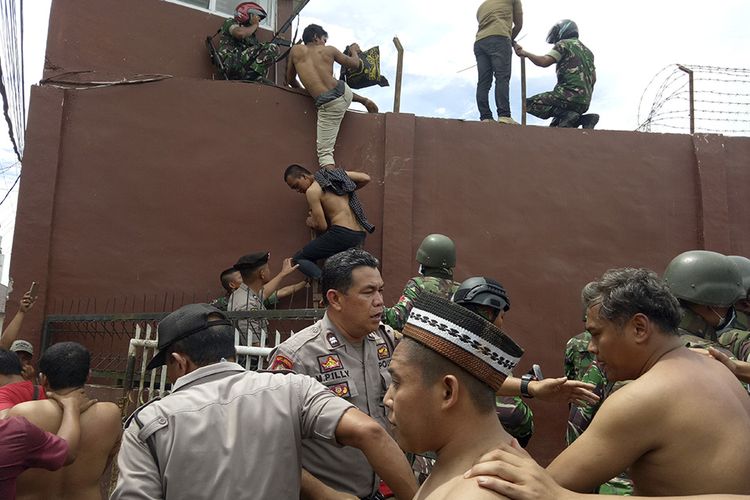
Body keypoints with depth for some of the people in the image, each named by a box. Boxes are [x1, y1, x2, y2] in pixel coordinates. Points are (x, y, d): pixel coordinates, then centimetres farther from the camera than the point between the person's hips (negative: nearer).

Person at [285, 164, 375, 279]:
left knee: (299, 259, 3)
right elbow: (365, 178, 18)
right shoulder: (335, 175, 16)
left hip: (341, 233, -8)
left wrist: (310, 223, 14)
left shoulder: (312, 191, -5)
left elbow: (321, 226, -9)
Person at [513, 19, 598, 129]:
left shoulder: (564, 44, 1)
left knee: (530, 104, -4)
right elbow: (593, 78, 24)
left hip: (570, 94, -8)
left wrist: (524, 53, -3)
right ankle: (583, 119, -2)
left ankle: (566, 115, -17)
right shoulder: (587, 51, 26)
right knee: (554, 127, 20)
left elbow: (544, 62, -13)